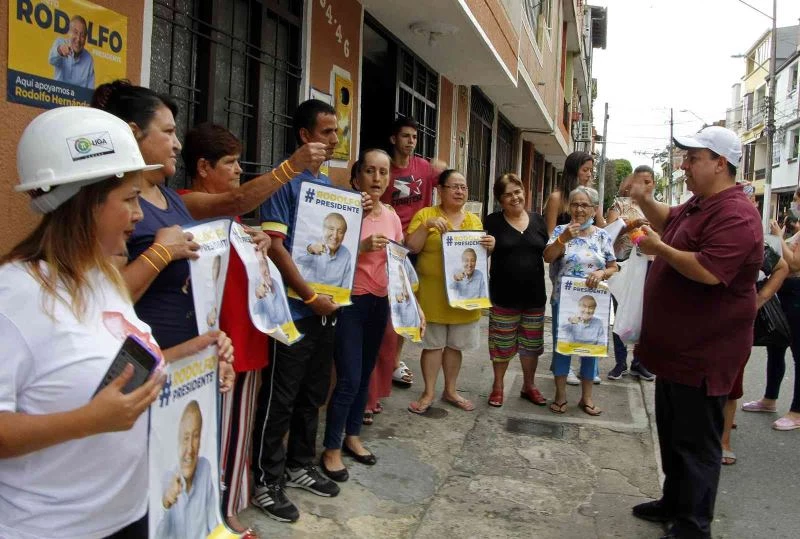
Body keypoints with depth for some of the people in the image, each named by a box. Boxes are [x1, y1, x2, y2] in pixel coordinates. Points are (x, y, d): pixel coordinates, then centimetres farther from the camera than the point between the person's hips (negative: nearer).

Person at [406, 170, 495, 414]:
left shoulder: (474, 220, 11)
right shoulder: (425, 214, -3)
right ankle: (428, 393, 17)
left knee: (455, 345, 13)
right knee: (433, 344, 3)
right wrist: (426, 225, -22)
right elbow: (410, 248, -10)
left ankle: (450, 391, 27)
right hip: (433, 293, -4)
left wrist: (489, 247, -7)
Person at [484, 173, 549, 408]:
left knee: (532, 343, 15)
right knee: (502, 343, 8)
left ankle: (529, 385, 32)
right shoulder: (493, 221, -6)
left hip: (534, 294, 3)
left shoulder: (537, 219, 6)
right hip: (504, 295, -3)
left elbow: (548, 254, 13)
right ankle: (498, 386, 26)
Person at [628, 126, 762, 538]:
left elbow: (708, 271, -32)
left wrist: (659, 249, -20)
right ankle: (674, 503, 38)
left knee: (696, 443, 1)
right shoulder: (698, 205, 12)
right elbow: (669, 221, 31)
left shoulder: (735, 215, -21)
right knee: (672, 434, 22)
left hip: (702, 353, -11)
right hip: (676, 346, 11)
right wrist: (645, 201, 11)